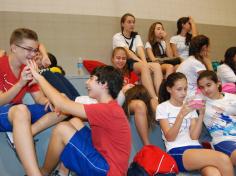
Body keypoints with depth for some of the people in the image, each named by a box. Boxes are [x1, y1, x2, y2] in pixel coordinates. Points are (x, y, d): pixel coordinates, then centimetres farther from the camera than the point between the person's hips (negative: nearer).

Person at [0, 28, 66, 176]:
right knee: (21, 110, -42)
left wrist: (49, 101, -19)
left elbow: (39, 98, 4)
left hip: (18, 113, 7)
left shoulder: (28, 68, 7)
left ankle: (21, 134, -25)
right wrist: (21, 83, -28)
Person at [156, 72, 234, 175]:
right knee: (223, 159, -27)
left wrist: (201, 114, -6)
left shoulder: (190, 106, 18)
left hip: (195, 148, 4)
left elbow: (194, 136, 6)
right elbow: (169, 137, -7)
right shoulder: (162, 108, 6)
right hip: (176, 152, -4)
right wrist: (181, 115, -18)